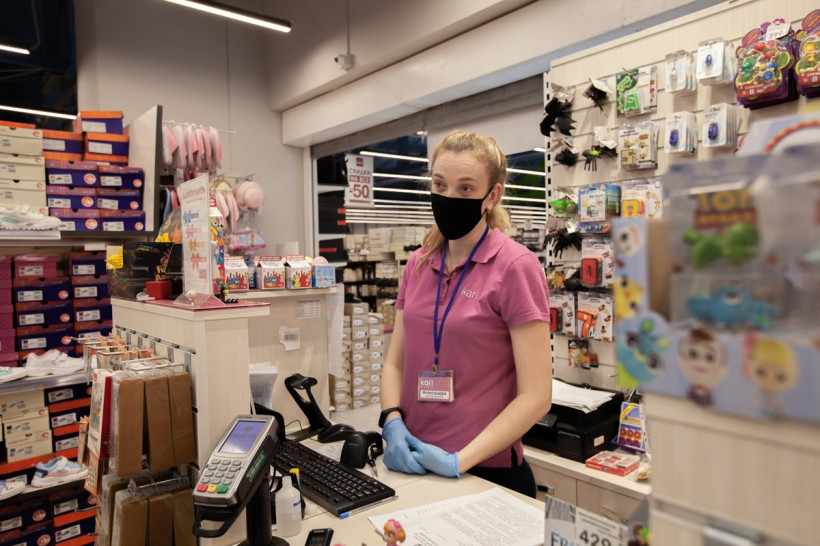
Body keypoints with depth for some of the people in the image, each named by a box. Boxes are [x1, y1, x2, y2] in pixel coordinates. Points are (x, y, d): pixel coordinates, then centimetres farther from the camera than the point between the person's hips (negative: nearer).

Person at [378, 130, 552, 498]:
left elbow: (536, 396, -15)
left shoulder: (515, 266, -14)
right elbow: (395, 362, 8)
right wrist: (393, 422, -9)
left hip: (487, 471, -5)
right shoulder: (418, 265, 3)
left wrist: (459, 461, -18)